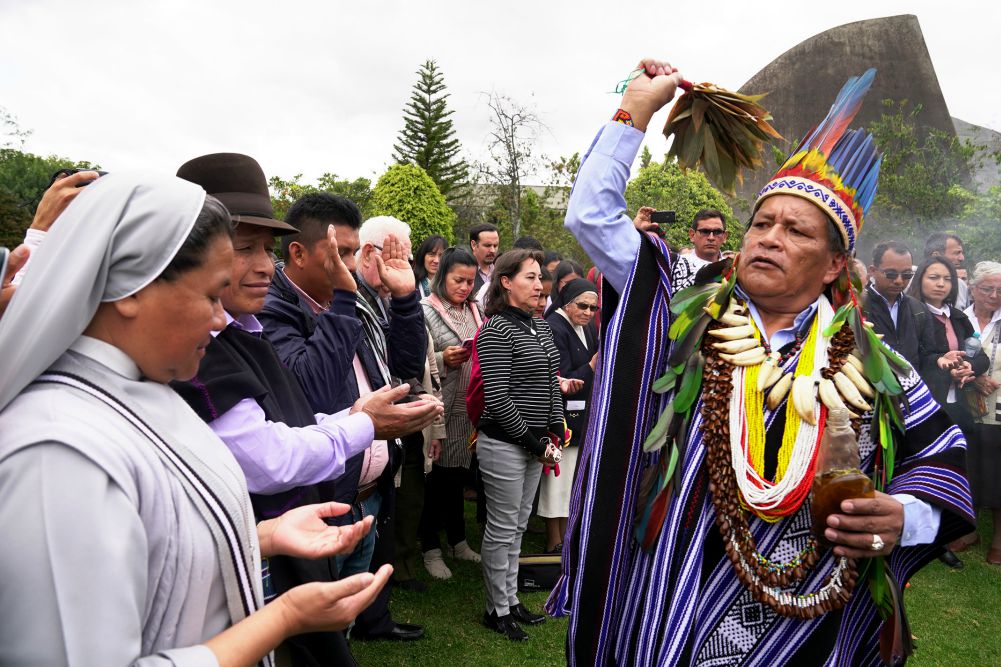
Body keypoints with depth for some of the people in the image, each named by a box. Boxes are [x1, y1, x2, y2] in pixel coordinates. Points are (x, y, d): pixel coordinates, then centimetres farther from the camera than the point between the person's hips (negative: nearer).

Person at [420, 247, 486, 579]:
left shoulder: (474, 311, 13)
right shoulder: (425, 310, -6)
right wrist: (443, 360, -24)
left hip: (470, 409, 6)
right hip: (441, 408, -5)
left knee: (458, 474, 16)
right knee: (437, 476, 3)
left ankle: (457, 541, 31)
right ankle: (431, 549, 17)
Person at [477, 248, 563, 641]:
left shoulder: (540, 326, 10)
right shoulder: (495, 330, -14)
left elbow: (551, 384, 15)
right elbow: (496, 398, -18)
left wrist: (553, 432, 6)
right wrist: (532, 440, -13)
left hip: (534, 443, 8)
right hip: (504, 443, -8)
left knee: (518, 526, 17)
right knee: (502, 528, 4)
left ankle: (511, 599, 31)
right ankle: (497, 610, 19)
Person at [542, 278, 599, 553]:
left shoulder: (585, 329, 10)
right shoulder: (554, 329, -17)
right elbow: (564, 381, -20)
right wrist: (593, 365, -27)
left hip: (581, 418, 9)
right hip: (562, 419, -9)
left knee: (572, 480, 18)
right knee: (558, 480, 0)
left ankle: (564, 539, 31)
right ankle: (554, 545, 12)